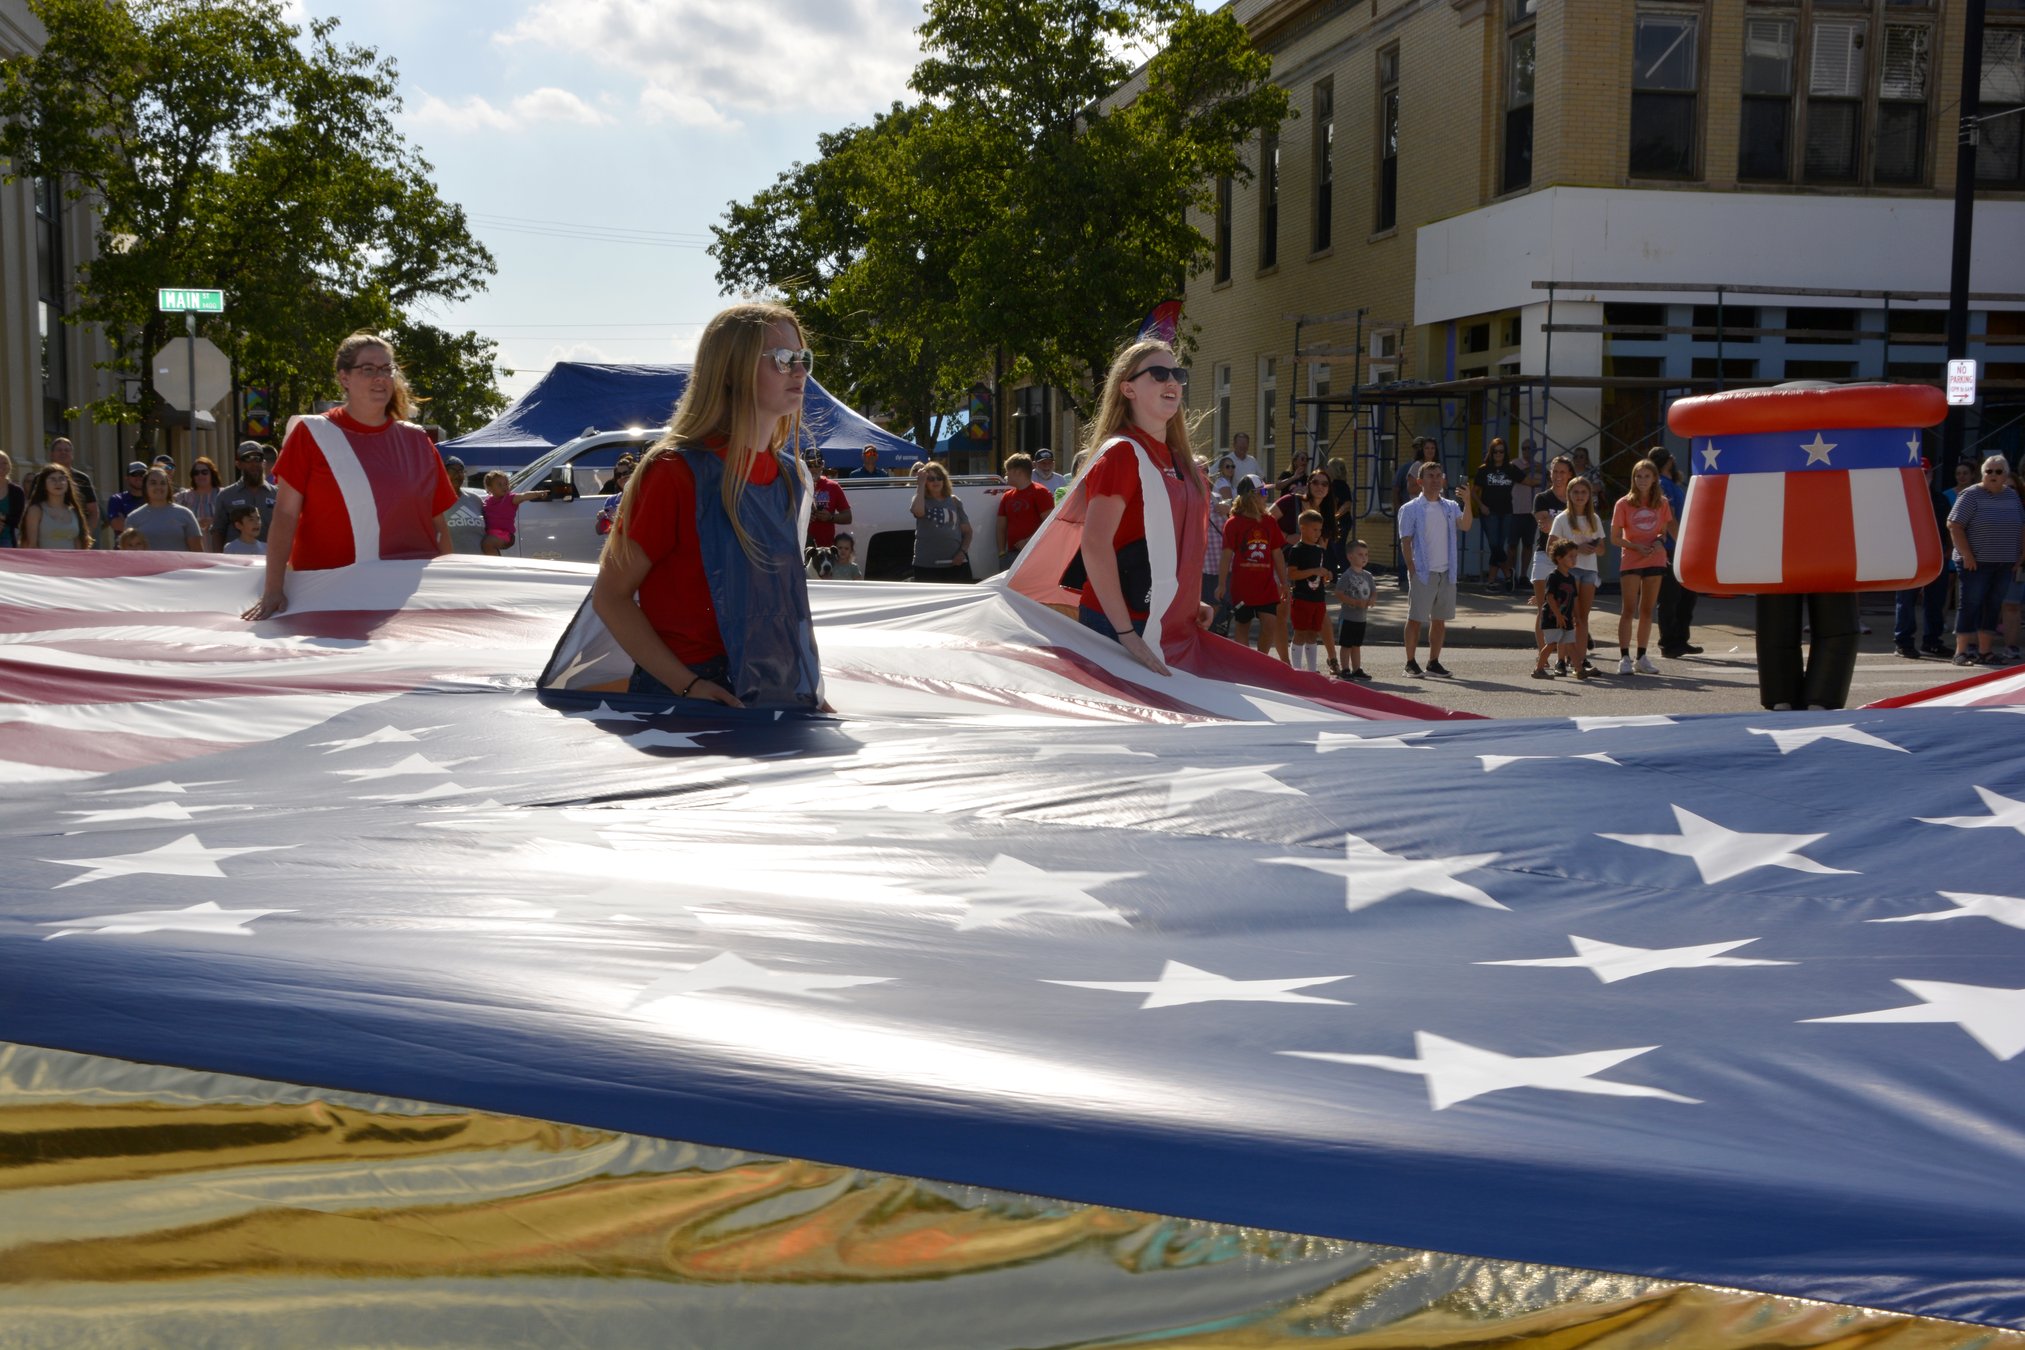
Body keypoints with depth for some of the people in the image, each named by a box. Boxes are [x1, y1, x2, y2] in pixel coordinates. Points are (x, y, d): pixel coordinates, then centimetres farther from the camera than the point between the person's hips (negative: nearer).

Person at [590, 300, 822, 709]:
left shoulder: (791, 478, 8)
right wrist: (687, 685, -21)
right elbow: (609, 596, -12)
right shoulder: (676, 472, -12)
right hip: (683, 704, -6)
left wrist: (811, 690, 9)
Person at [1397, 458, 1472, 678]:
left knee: (1440, 619, 9)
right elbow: (1405, 542, -4)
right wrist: (1412, 570, -11)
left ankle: (1434, 662, 17)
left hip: (1446, 573, 4)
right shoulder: (1411, 509, -2)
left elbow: (1465, 526, -6)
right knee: (1415, 618, -1)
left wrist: (1467, 502, -20)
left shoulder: (1450, 507, 10)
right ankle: (1411, 663, 6)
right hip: (1423, 573, -4)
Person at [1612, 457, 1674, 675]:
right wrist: (1636, 546, -18)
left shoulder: (1662, 504, 5)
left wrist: (1660, 542, -9)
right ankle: (1624, 657, -3)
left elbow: (1664, 531, 14)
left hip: (1655, 560, 3)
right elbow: (1615, 538, -4)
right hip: (1630, 561, -3)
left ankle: (1642, 657, 15)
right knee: (1629, 609, -5)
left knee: (1647, 610, 8)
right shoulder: (1624, 504, -4)